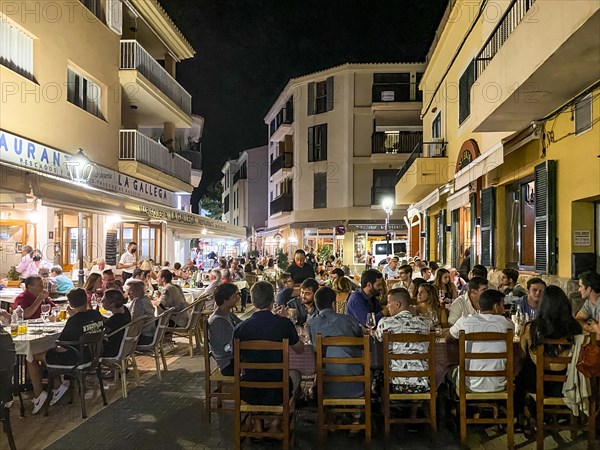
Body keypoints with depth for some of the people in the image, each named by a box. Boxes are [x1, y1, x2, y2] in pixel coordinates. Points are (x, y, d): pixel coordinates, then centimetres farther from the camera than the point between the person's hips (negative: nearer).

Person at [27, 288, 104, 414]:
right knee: (49, 353, 26)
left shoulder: (74, 321, -23)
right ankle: (57, 386, 22)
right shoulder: (97, 315, -4)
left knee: (32, 357, 7)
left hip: (75, 359, -8)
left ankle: (38, 395, 12)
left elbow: (63, 347, -17)